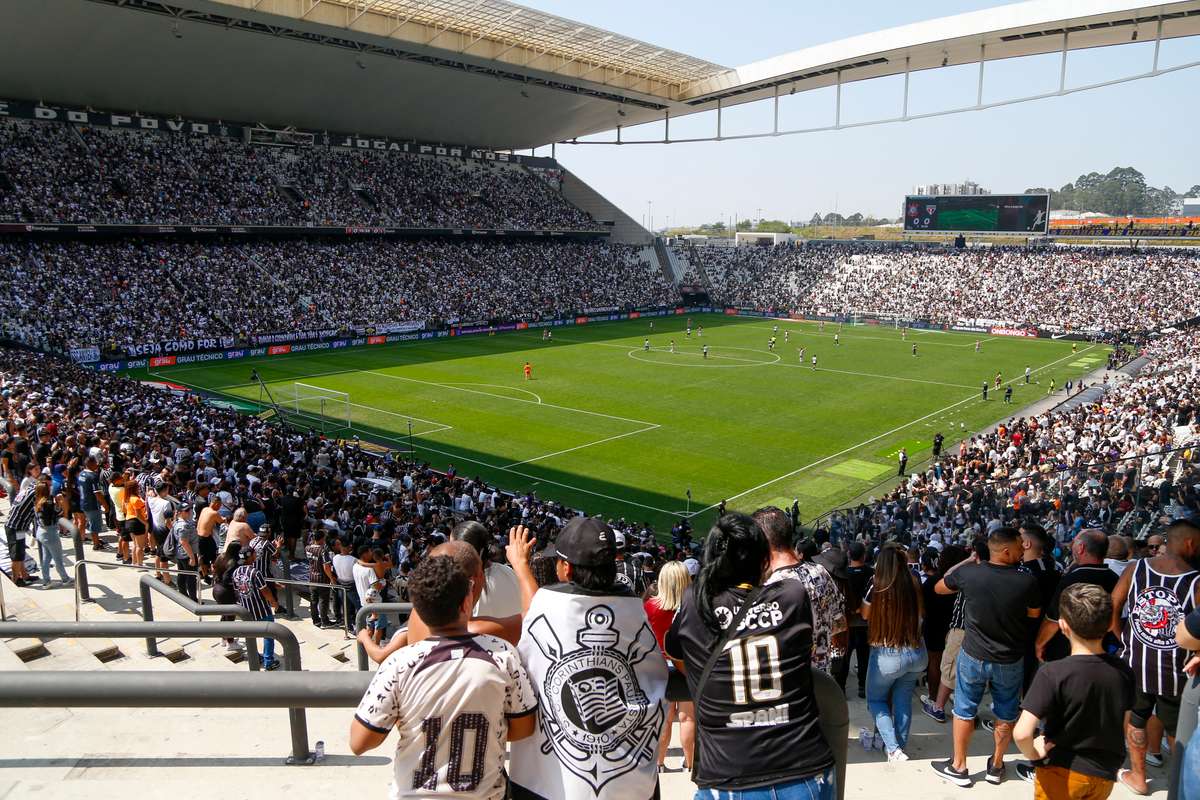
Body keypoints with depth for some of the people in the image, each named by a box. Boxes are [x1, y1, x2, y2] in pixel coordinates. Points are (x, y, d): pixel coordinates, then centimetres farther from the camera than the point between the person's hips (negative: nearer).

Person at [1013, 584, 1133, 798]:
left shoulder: (1053, 674, -24)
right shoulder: (1122, 671, -9)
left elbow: (1021, 733, -31)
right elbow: (1124, 723, 5)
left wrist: (1032, 753, -12)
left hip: (1061, 773, -4)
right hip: (1104, 775, 5)